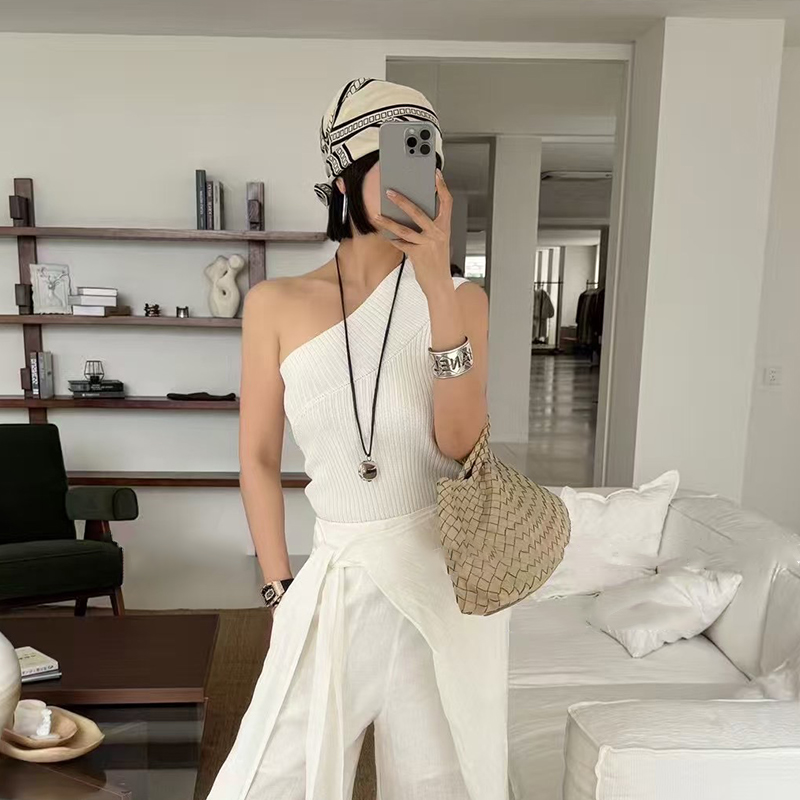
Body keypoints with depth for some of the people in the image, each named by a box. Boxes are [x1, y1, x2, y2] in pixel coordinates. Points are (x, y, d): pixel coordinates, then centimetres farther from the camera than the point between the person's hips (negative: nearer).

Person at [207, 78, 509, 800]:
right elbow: (260, 457, 2)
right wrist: (282, 590, 1)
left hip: (445, 573, 1)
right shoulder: (276, 305, -3)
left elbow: (460, 447, -15)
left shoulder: (462, 300, -2)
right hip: (336, 577, 0)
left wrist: (438, 286, -22)